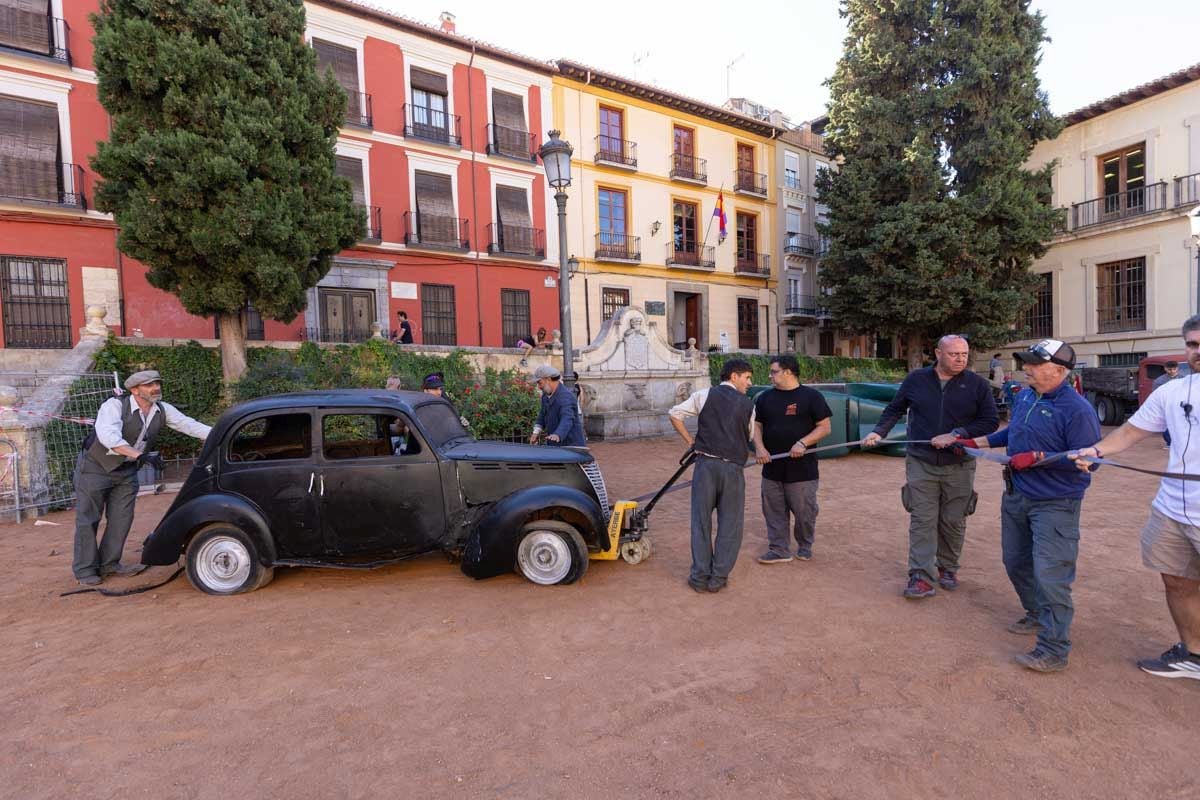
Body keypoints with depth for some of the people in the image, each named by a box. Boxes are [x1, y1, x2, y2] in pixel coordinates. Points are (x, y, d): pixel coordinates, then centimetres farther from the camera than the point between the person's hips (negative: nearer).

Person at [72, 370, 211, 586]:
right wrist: (139, 454, -48)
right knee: (88, 519, 3)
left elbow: (188, 424, -12)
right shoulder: (114, 405, -24)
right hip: (95, 468, -5)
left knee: (121, 519, 8)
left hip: (126, 471, 6)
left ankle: (109, 563, 23)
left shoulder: (163, 410, -8)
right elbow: (108, 435, -38)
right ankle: (85, 570, 14)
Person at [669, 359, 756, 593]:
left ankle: (700, 577, 13)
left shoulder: (704, 395, 6)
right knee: (729, 524, 10)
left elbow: (674, 414, 2)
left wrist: (689, 440, 10)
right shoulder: (748, 404, 9)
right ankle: (718, 578, 13)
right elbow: (750, 436, 15)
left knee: (701, 521, 8)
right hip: (733, 466, 0)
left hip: (706, 463, 0)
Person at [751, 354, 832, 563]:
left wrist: (803, 443, -18)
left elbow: (825, 427, -4)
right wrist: (759, 447, -7)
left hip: (802, 468, -4)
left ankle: (805, 547, 29)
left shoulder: (811, 396, -2)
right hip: (772, 468, 4)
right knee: (774, 511, 7)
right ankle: (779, 550, 18)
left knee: (804, 511, 6)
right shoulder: (765, 397, 10)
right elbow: (756, 425, 11)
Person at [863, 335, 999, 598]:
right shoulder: (916, 379, 1)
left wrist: (956, 434, -14)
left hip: (959, 466, 0)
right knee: (922, 521, -2)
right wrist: (879, 432, -3)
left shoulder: (977, 384, -1)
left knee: (953, 522, 11)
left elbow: (991, 421, -2)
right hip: (921, 464, 0)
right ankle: (922, 576, 0)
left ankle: (947, 568, 30)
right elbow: (895, 409, 11)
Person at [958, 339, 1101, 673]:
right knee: (1016, 562, 20)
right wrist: (976, 442, 21)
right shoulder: (1025, 397, 5)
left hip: (1054, 504, -8)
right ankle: (1038, 615, 42)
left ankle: (1053, 650, 6)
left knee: (1050, 574, -6)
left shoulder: (1077, 409, -19)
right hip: (1016, 496, 8)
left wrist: (1037, 458, -25)